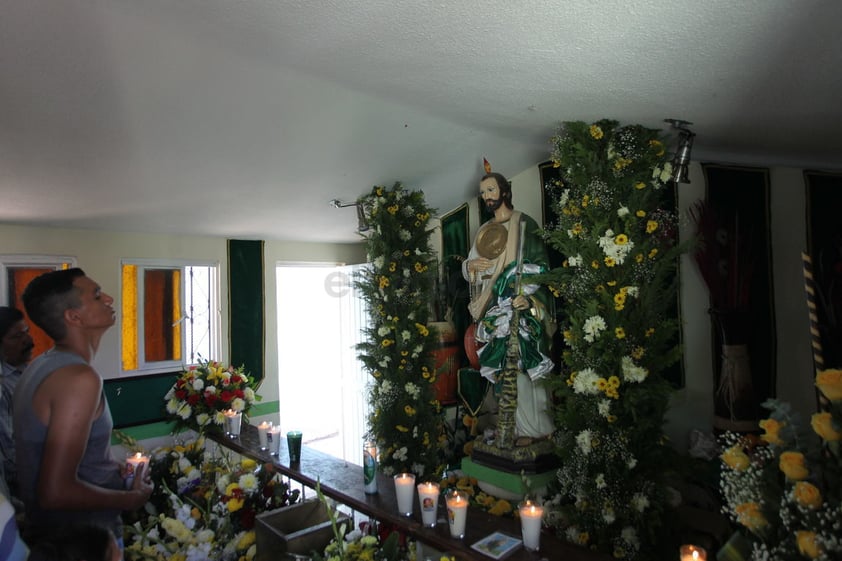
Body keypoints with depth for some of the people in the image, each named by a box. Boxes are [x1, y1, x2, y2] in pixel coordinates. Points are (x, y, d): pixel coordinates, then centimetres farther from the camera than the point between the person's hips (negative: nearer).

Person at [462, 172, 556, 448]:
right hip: (494, 311, 5)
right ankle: (516, 425, 13)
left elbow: (539, 264, -7)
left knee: (520, 366, -6)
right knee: (504, 368, 4)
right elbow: (471, 268, 20)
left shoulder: (523, 224, 0)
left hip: (520, 308, -5)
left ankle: (533, 427, 6)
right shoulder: (484, 231, 18)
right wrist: (470, 265, -4)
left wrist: (528, 296, -21)